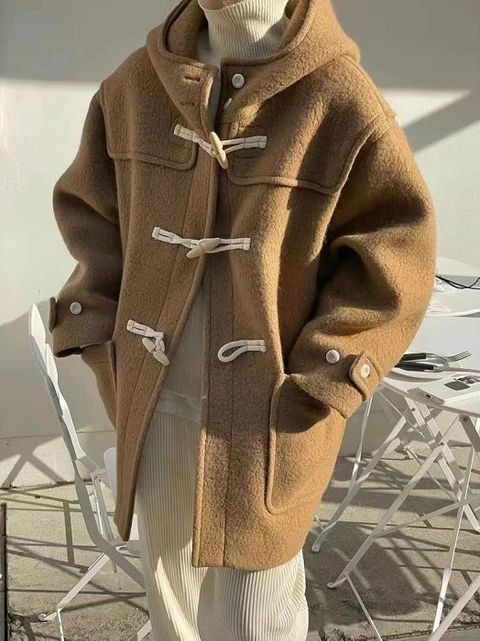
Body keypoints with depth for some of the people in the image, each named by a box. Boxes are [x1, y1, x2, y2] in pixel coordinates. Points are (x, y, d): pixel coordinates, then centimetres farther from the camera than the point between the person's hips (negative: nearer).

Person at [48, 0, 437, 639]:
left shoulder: (341, 100, -12)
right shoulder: (136, 84, 2)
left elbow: (395, 253, -9)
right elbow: (86, 209, 13)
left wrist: (321, 377, -13)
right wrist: (99, 328, 3)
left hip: (269, 407, -4)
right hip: (154, 395, 5)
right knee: (169, 579, 22)